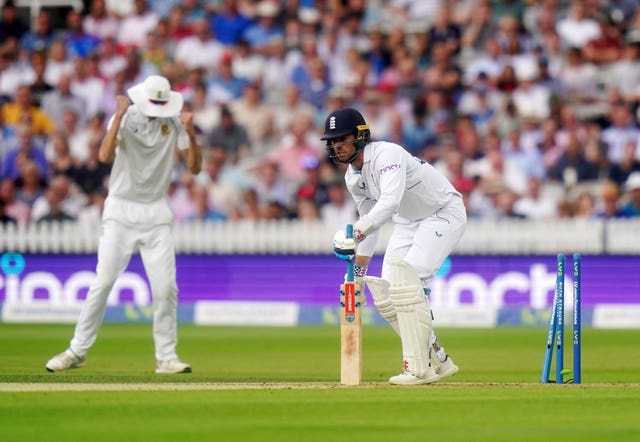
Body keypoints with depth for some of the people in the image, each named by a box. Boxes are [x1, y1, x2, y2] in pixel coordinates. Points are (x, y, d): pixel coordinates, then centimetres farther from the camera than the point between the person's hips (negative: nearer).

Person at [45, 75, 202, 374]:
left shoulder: (174, 122, 0)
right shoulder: (125, 118, -7)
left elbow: (195, 167, -2)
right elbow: (105, 156, -23)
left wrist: (190, 133, -18)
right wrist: (120, 116, -29)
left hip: (156, 213, 2)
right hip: (121, 211, -2)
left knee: (165, 287, -5)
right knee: (103, 282, -6)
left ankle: (167, 357, 5)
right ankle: (77, 351, 4)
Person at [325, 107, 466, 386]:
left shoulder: (386, 154, -28)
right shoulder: (353, 177, 0)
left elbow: (390, 201, -43)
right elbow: (370, 217, 13)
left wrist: (354, 233, -54)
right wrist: (359, 270, 11)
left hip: (444, 214, -9)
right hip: (408, 222, 9)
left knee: (407, 280, -26)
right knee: (385, 295, 0)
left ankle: (419, 368, -23)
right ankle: (438, 361, 13)